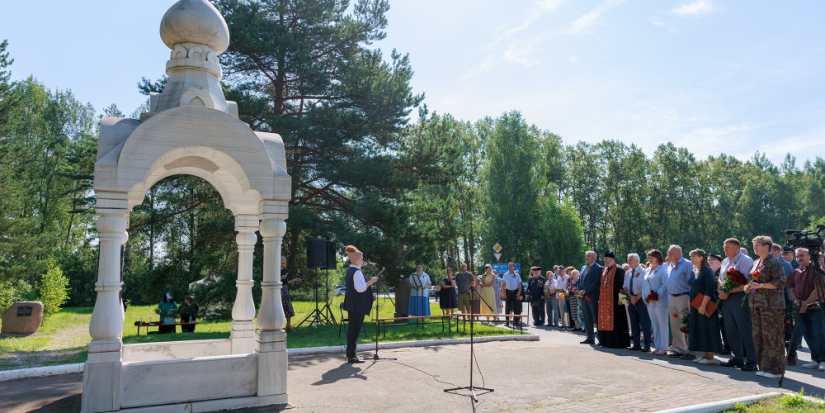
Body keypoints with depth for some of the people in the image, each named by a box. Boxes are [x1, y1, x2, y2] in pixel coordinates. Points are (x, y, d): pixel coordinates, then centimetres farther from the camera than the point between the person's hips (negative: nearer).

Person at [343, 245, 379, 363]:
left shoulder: (350, 271, 15)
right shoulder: (357, 272, -16)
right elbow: (360, 288, -23)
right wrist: (370, 282, -18)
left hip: (353, 305, 10)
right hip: (358, 306, -10)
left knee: (352, 328, 13)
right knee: (355, 328, -6)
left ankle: (350, 354, 20)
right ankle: (351, 356, -3)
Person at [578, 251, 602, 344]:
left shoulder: (598, 268, -9)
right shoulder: (583, 268, 16)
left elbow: (596, 283, -17)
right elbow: (579, 280, 17)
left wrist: (585, 291, -17)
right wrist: (580, 291, 1)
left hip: (593, 297, -8)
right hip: (584, 297, 8)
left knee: (597, 319, -3)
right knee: (587, 318, 11)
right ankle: (590, 338, 19)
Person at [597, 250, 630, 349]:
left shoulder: (619, 269, -7)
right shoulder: (604, 270, 16)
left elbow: (621, 284, -12)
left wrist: (620, 298, -18)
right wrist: (599, 298, 15)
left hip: (614, 299, -8)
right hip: (604, 299, 8)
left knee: (615, 320, -5)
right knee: (605, 319, 9)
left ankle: (618, 342, 1)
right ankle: (605, 340, 15)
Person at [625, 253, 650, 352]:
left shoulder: (642, 272, -5)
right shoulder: (627, 273, 12)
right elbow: (625, 287, 11)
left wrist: (637, 298, -14)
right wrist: (630, 296, -6)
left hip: (640, 299, -6)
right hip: (631, 299, 6)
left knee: (645, 323, -3)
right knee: (634, 323, 10)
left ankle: (646, 345, 2)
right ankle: (636, 344, 17)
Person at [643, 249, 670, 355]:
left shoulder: (663, 269, -7)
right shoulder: (648, 270, 15)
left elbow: (665, 285, -15)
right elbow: (644, 285, 17)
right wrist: (644, 297, 4)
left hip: (660, 302, -7)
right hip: (649, 302, 7)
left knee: (662, 325, -2)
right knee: (654, 325, 11)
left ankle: (663, 348, 2)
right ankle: (657, 346, 17)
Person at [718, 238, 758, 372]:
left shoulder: (745, 260, -8)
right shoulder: (725, 261, 18)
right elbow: (720, 279, 22)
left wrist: (728, 292, -15)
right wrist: (722, 292, 2)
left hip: (740, 298, -8)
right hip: (727, 299, 8)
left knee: (746, 330, -5)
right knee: (730, 330, 12)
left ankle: (751, 361, 1)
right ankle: (736, 358, 22)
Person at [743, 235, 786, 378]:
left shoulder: (774, 262, -7)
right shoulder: (756, 263, 17)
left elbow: (780, 283, -15)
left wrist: (760, 285, -19)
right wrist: (748, 287, 7)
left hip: (771, 303, -8)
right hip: (757, 303, 8)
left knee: (771, 336, -4)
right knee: (758, 336, 9)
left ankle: (775, 369, 3)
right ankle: (764, 367, 17)